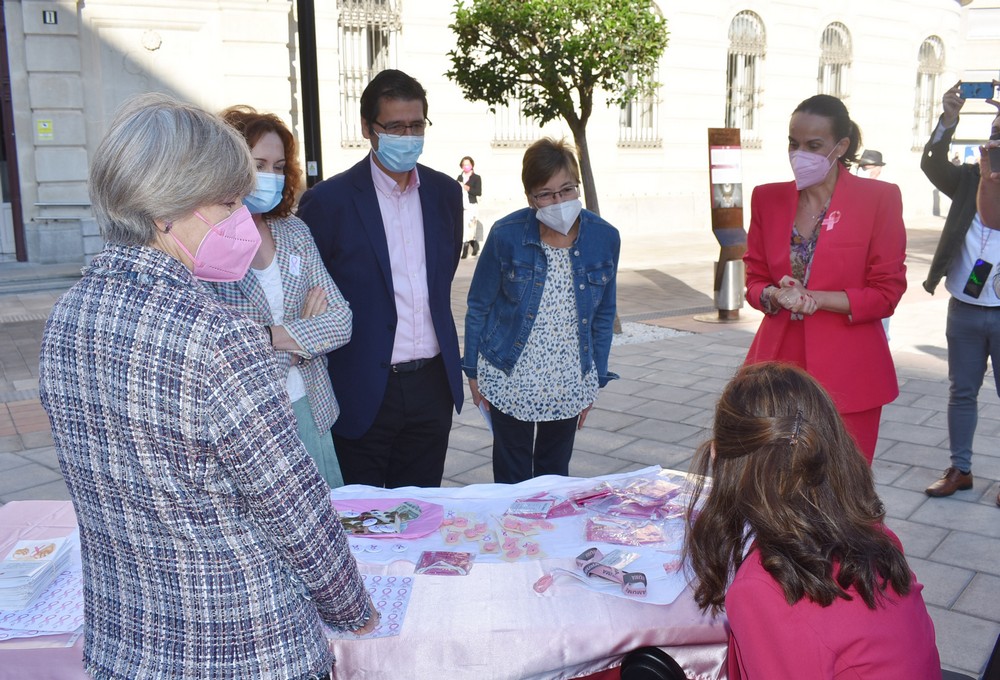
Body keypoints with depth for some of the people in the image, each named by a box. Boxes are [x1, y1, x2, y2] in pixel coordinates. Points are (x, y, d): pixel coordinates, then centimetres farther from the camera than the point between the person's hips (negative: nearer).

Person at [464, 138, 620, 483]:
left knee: (556, 478, 15)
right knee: (512, 482, 8)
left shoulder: (605, 238, -6)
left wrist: (594, 379, 8)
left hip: (569, 386, 2)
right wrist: (473, 371, 1)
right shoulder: (506, 235, -13)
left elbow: (604, 314, 6)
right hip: (510, 382, -2)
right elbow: (479, 306, -1)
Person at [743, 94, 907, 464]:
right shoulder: (768, 198, 8)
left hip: (846, 373, -2)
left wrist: (814, 299, -16)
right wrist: (775, 296, -11)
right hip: (779, 363, 3)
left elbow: (887, 292, -3)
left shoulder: (878, 198, -2)